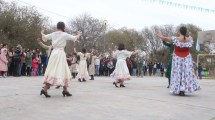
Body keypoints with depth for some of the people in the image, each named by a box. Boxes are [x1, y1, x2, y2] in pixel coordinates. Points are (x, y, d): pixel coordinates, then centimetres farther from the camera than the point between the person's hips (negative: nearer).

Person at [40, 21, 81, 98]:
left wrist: (42, 33, 47)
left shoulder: (53, 34, 10)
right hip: (60, 53, -5)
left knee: (52, 71, 4)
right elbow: (75, 38, 4)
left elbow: (44, 37, 24)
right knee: (62, 71, 0)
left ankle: (45, 89, -6)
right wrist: (79, 34, 26)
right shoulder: (65, 34, -4)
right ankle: (65, 90, 2)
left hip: (54, 53, 5)